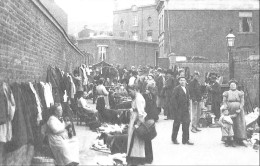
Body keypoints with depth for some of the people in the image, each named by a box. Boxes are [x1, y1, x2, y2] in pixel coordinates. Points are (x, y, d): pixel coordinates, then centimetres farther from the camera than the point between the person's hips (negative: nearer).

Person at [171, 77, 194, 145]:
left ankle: (185, 140, 11)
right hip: (178, 109, -6)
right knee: (177, 123, 2)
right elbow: (174, 98, -10)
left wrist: (188, 106, 8)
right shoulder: (177, 88, -6)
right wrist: (176, 107, -14)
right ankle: (174, 139, 17)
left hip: (185, 109, 6)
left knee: (186, 123, 4)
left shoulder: (186, 89, 14)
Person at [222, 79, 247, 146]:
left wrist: (240, 109, -10)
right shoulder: (227, 93, 11)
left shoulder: (240, 93, 11)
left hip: (238, 111, 1)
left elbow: (242, 102, 4)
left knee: (239, 124, -5)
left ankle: (240, 140, -5)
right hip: (229, 111, -1)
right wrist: (227, 109, -10)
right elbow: (224, 102, 4)